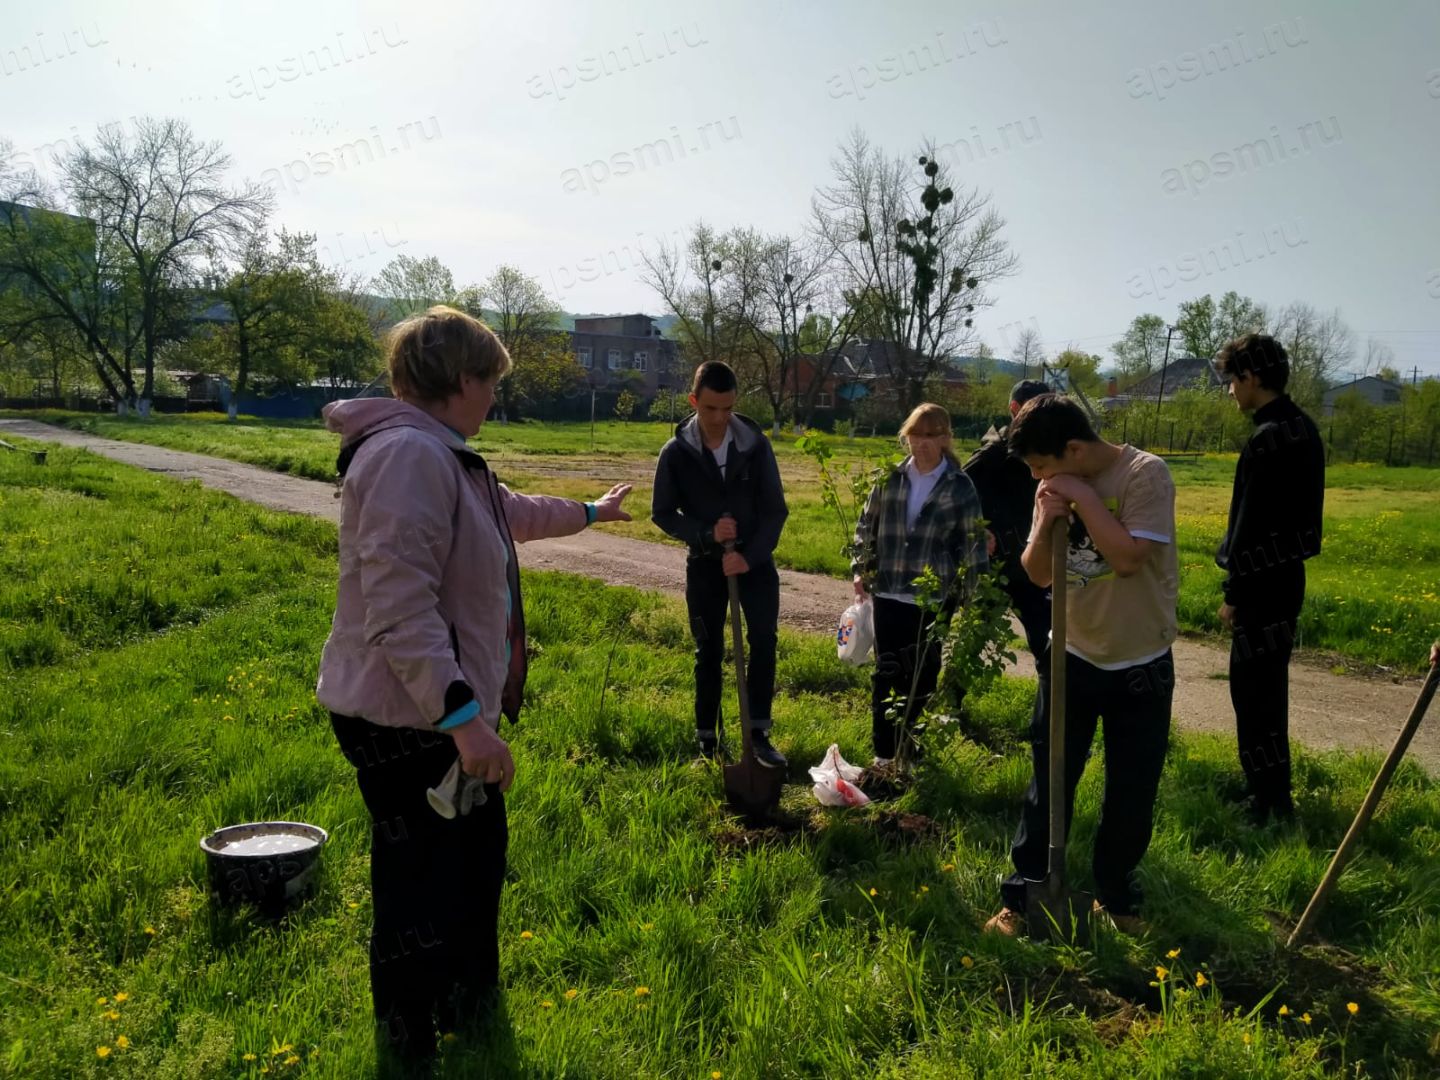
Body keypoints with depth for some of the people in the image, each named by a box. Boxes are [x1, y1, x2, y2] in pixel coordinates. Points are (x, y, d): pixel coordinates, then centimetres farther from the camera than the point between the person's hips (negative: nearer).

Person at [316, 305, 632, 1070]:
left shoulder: (443, 456, 13)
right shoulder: (408, 453, -23)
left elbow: (513, 513, 32)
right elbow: (399, 606, -30)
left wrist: (589, 512, 45)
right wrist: (463, 716, -33)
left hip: (448, 709, 12)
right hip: (407, 722, -12)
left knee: (477, 859, 26)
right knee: (422, 897, 1)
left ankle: (470, 1007, 47)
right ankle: (408, 1047, 22)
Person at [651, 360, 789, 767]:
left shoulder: (756, 444, -8)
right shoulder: (676, 452, -9)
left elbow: (776, 508, -6)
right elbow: (662, 513, -4)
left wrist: (750, 554, -18)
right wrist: (707, 534, -19)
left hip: (755, 559, 1)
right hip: (705, 564, 0)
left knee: (764, 638, -11)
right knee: (709, 651, 6)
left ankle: (758, 733, 0)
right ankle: (707, 738, 18)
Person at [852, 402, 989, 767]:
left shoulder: (960, 486, -3)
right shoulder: (889, 478, 2)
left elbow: (972, 543, 0)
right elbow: (867, 524, 12)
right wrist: (860, 568, 4)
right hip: (888, 593, 1)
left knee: (921, 674, 8)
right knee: (886, 672, 4)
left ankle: (906, 743, 28)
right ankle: (884, 750, 16)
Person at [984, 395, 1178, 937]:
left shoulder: (1145, 474, -16)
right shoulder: (1061, 486, 0)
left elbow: (1129, 556, -27)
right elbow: (1038, 574, 1)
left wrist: (1082, 498, -23)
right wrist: (1046, 521, -16)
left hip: (1140, 665, -3)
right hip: (1072, 658, 4)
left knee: (1132, 794, 10)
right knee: (1048, 785, 8)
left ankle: (1117, 896, 31)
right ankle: (1021, 897, 20)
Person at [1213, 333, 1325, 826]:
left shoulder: (1268, 438, -20)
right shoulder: (1302, 428, 10)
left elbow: (1252, 524, -21)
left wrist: (1233, 593, -14)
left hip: (1264, 581, -10)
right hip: (1286, 573, 10)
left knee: (1253, 687, -2)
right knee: (1265, 684, 18)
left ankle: (1271, 802, 6)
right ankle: (1266, 786, 31)